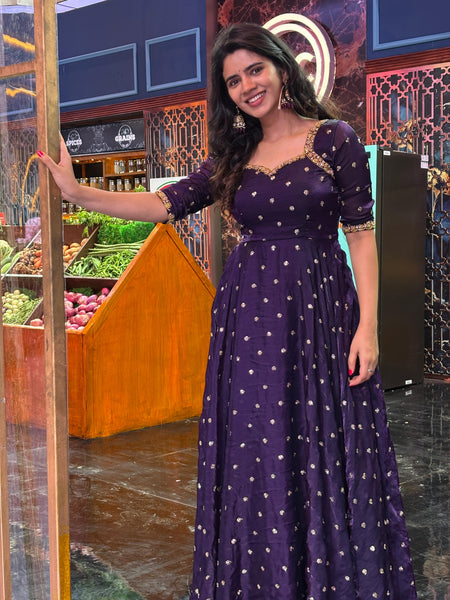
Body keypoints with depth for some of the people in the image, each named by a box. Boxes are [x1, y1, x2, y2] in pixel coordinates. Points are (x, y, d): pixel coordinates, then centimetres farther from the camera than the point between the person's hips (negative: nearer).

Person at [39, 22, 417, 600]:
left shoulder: (334, 139, 0)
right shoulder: (235, 155, 12)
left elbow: (361, 233, -3)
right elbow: (165, 204, 6)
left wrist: (367, 325, -11)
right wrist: (77, 191, -3)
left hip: (318, 310, -3)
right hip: (249, 312, 4)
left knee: (324, 454, 1)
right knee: (253, 455, 6)